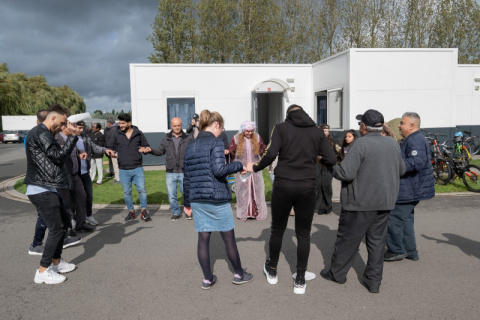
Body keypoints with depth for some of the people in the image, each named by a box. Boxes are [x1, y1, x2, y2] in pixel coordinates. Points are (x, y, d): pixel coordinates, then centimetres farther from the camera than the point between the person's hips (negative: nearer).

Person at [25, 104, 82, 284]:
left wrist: (72, 136, 12)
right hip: (41, 191, -11)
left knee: (64, 222, 17)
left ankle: (56, 262, 27)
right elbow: (59, 155, -19)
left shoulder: (42, 133, 19)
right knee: (56, 229, -6)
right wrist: (73, 136, -16)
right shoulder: (41, 133, -14)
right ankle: (43, 271, 3)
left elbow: (58, 156, 18)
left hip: (46, 189, 11)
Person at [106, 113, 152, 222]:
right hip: (123, 170, 1)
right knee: (126, 192, 7)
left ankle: (143, 211, 11)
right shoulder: (116, 134, 4)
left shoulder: (138, 133, 4)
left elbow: (146, 146, 15)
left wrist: (144, 149, -8)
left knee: (142, 189, -5)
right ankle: (131, 211, 23)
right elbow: (109, 147, 10)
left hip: (137, 168, -1)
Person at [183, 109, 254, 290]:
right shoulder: (215, 143, -9)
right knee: (229, 237, 8)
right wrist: (239, 165, -8)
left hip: (196, 199, 6)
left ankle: (207, 279, 18)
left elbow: (187, 177, 13)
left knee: (203, 239, 10)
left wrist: (187, 202, 18)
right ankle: (239, 274, 22)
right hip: (216, 198, -6)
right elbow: (219, 169, -21)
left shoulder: (190, 146, 11)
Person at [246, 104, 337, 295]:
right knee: (303, 234, 11)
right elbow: (331, 159, 0)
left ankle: (271, 271, 32)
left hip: (283, 186, -1)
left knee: (277, 229, 15)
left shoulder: (281, 128, -1)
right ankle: (300, 281, 15)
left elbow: (271, 154, -14)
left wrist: (255, 168, 1)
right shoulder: (317, 131, 6)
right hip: (307, 188, 1)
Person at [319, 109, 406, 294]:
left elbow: (346, 173, -23)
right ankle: (374, 281, 19)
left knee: (348, 238, 8)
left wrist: (329, 166, -8)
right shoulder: (393, 144, 6)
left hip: (361, 202, -6)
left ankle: (337, 273, 23)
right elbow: (401, 170, 17)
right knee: (377, 240, 13)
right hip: (385, 202, 6)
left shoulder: (361, 144, -17)